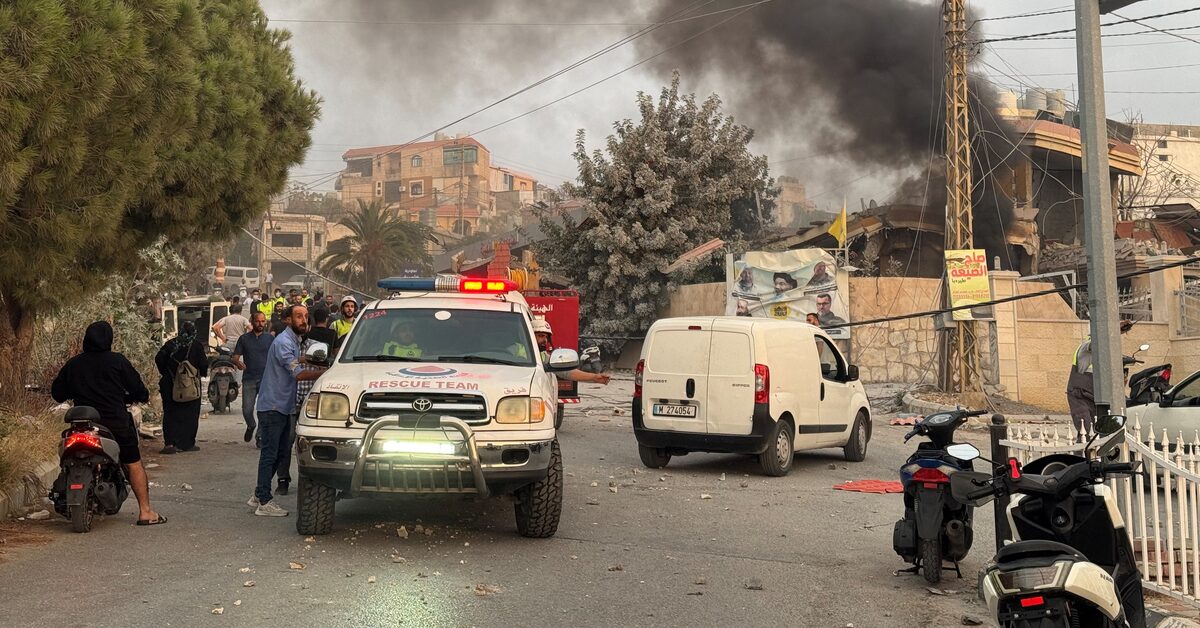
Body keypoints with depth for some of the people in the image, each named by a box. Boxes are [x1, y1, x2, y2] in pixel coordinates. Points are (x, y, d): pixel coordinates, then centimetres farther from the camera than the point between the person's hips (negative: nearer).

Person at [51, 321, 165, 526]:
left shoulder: (72, 364, 6)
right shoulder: (117, 361, -4)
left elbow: (57, 393, 13)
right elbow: (137, 388, -2)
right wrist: (144, 397, 19)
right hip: (116, 423, -4)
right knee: (134, 464, 4)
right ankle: (145, 511, 0)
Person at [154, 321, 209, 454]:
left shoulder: (170, 344, 2)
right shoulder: (196, 346, -4)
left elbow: (159, 359, -4)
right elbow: (203, 364, -8)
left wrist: (164, 373, 10)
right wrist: (202, 373, 13)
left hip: (170, 384, 2)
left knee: (170, 414, 6)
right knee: (190, 414, 7)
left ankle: (170, 443, -4)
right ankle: (187, 444, 7)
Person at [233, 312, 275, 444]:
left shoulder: (270, 338, 7)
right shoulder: (244, 339, 9)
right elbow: (235, 357, 6)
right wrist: (238, 362, -16)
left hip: (266, 379, -1)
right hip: (249, 379, 1)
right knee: (247, 410, -2)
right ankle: (251, 426, 28)